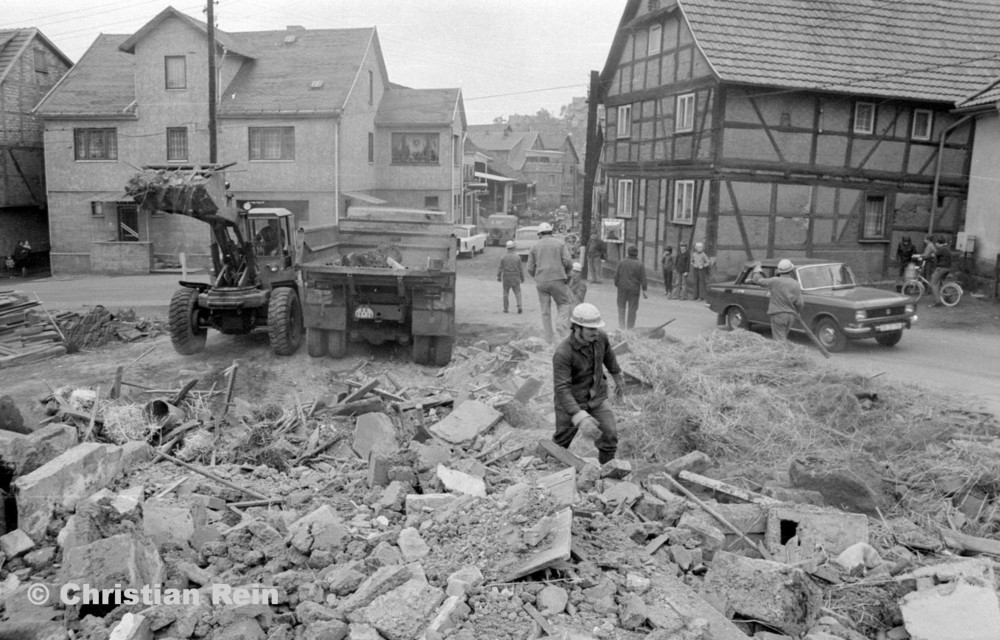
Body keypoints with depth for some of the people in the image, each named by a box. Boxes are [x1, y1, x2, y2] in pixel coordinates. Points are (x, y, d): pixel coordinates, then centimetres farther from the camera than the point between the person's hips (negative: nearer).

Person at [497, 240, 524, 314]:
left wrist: (498, 277, 8)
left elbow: (500, 268, -4)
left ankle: (506, 308, 15)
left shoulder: (503, 257, -7)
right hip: (515, 277, 0)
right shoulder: (517, 257, -7)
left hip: (506, 277, 0)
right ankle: (519, 306, -12)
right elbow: (521, 269, -2)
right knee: (517, 292, 6)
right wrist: (522, 278, 9)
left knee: (506, 293, 13)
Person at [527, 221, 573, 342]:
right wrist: (565, 270, 16)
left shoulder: (535, 247, 11)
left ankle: (549, 338, 10)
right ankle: (562, 326, -12)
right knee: (563, 304, 13)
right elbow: (567, 262, -4)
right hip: (557, 279, -2)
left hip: (541, 282, 2)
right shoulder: (560, 243, 7)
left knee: (545, 311, 9)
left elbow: (530, 269, 7)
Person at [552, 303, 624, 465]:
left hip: (597, 397, 4)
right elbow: (561, 389, -38)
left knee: (610, 435, -8)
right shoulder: (563, 353, -32)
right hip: (571, 401, -4)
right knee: (562, 442, 14)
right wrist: (580, 418, -48)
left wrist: (618, 377, 24)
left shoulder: (600, 337, -15)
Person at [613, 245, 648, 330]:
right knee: (632, 309, 6)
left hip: (622, 287, 2)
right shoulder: (640, 265, -8)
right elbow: (643, 279, -7)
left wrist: (616, 284, 11)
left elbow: (616, 275, 0)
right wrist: (644, 290, -1)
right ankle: (630, 328, 10)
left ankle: (621, 325, 10)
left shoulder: (621, 262, -3)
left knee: (621, 307, 16)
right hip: (634, 289, -2)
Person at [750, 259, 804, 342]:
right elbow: (799, 303, -4)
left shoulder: (774, 281, -11)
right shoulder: (796, 284, -2)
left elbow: (757, 280, 1)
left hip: (778, 315, -4)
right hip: (791, 316, 4)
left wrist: (757, 269, 19)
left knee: (780, 341, -3)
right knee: (783, 338, 22)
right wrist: (798, 312, 18)